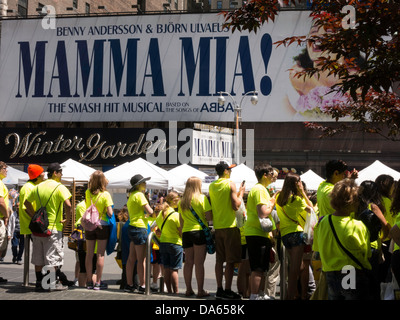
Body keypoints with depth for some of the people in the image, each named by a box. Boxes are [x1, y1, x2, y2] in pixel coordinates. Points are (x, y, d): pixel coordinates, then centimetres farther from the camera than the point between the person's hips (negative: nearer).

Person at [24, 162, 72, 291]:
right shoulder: (59, 187, -11)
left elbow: (27, 202, 19)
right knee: (53, 257, 0)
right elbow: (68, 205, -23)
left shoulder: (38, 187, 10)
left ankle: (39, 282, 17)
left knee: (38, 257, 11)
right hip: (53, 227, -6)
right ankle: (53, 283, 1)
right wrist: (67, 219, -10)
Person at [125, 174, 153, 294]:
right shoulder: (139, 195, -11)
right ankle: (142, 286, -5)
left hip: (133, 228, 9)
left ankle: (129, 284, 12)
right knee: (142, 259, -6)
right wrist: (150, 208, 6)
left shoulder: (131, 196, 18)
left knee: (131, 258, 9)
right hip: (139, 227, -9)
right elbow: (149, 211, -14)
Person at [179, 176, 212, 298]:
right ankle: (200, 290, -4)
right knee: (199, 263, -5)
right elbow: (209, 217, -8)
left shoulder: (182, 201, 12)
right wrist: (204, 218, 12)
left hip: (186, 233, 5)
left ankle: (189, 289, 10)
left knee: (188, 262, 8)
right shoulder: (202, 198, -3)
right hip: (200, 231, -5)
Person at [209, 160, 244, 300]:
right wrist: (240, 194, 2)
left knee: (219, 259, 9)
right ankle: (227, 291, -4)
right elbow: (236, 206, -15)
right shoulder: (230, 184, -9)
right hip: (230, 226, -6)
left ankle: (219, 289, 11)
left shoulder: (212, 186, 9)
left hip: (217, 226, 6)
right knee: (230, 260, -3)